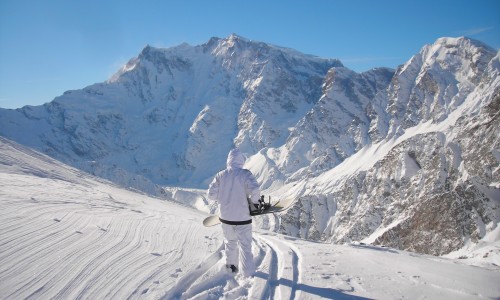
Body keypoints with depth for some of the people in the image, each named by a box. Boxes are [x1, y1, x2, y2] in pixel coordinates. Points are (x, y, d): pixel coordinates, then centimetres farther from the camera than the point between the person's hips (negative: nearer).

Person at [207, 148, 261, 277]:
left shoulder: (220, 175, -5)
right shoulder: (245, 174, -14)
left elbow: (211, 194, -4)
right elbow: (255, 190, -25)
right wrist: (253, 203, -7)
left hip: (226, 218, 3)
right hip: (243, 219, -3)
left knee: (230, 242, 26)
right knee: (245, 246, 10)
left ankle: (231, 266, 40)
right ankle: (249, 273, 14)